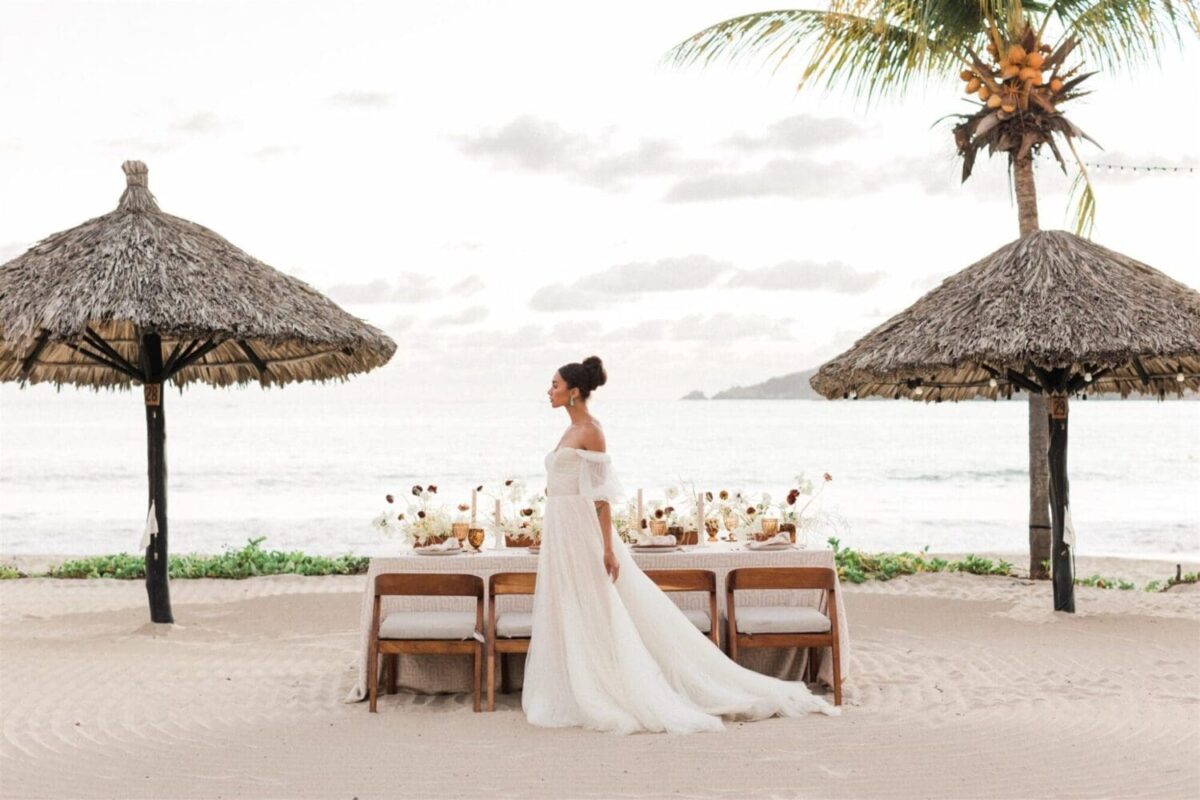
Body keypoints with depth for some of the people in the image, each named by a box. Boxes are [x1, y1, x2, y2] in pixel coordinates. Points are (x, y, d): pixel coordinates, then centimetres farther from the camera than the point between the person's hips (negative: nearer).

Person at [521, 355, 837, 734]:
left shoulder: (590, 431, -13)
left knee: (592, 616, -5)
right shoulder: (573, 431, 14)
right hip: (562, 531, 10)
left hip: (581, 532, -10)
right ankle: (579, 696, 16)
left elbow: (601, 493, -17)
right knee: (568, 615, 11)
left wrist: (608, 548, -20)